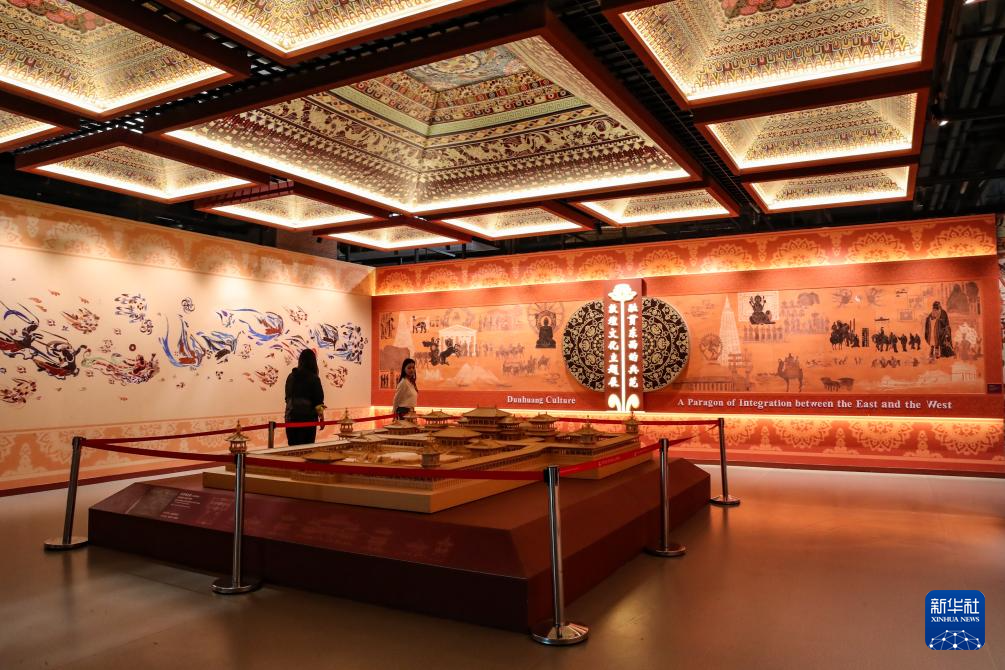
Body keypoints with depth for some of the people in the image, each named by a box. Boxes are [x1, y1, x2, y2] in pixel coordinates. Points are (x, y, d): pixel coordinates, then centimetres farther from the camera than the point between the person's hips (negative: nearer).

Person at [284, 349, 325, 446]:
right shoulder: (314, 378, -9)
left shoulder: (291, 376, 5)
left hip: (291, 417, 5)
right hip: (308, 417, -5)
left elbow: (288, 397, 13)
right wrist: (321, 417, 2)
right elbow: (318, 400, -8)